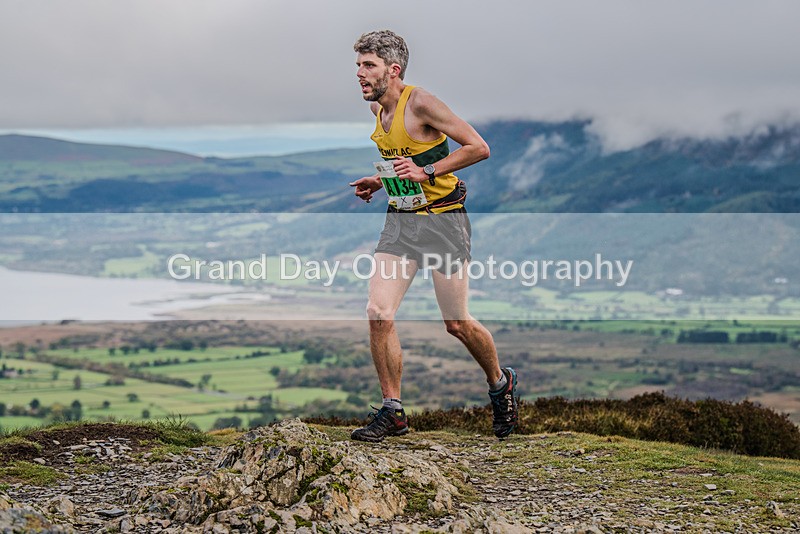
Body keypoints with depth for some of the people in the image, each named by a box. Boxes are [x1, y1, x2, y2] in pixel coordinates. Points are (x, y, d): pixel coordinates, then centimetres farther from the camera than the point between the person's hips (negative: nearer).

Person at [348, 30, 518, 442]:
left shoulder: (420, 103, -16)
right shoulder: (377, 109, 8)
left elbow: (478, 148, -17)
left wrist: (426, 171, -22)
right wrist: (379, 182, 8)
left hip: (443, 221, -6)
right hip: (400, 221, 7)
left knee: (457, 324, 1)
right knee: (379, 312, -9)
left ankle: (501, 383, 30)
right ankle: (392, 412, 2)